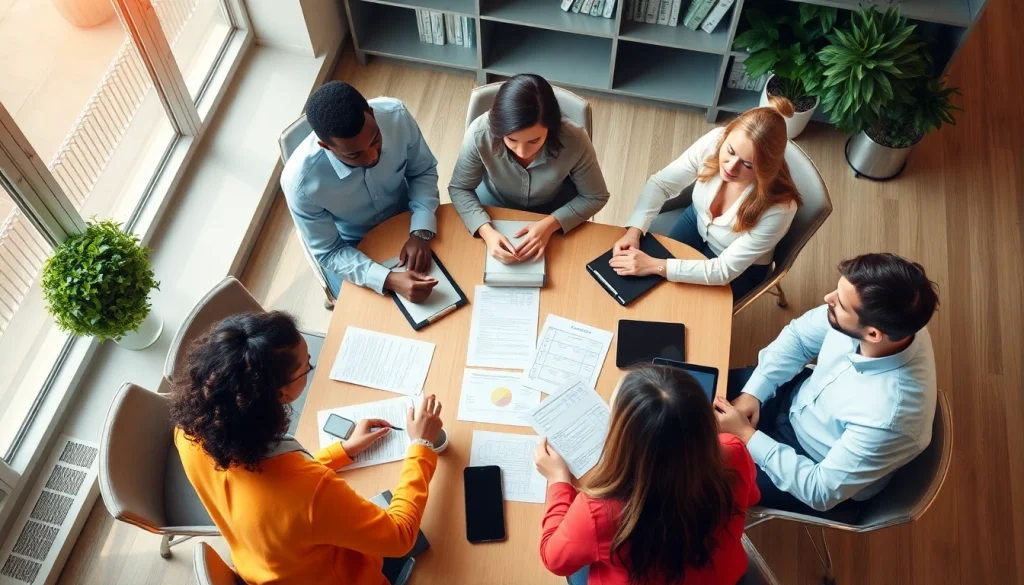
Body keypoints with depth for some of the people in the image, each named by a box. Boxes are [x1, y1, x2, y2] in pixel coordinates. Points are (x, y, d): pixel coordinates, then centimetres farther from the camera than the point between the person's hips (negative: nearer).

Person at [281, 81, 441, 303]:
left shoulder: (396, 114, -30)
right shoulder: (300, 182, -36)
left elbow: (424, 172, -11)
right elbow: (329, 253, -22)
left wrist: (421, 232, -26)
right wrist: (389, 280, -37)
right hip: (350, 247, -2)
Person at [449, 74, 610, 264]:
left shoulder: (574, 140, -36)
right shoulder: (479, 134, -37)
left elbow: (595, 197, -19)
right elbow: (459, 189, -20)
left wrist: (550, 224, -34)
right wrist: (486, 230, -37)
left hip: (554, 209, 0)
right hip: (497, 202, 0)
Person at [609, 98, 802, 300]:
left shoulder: (778, 207, -38)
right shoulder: (714, 142, -29)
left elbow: (725, 270, -33)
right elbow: (660, 184, -17)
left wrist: (655, 266, -38)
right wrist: (634, 231, -32)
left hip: (739, 270, -3)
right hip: (697, 222, 3)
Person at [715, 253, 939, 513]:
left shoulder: (888, 416, -42)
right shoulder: (878, 316, -25)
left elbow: (821, 491, -28)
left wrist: (746, 435, -24)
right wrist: (752, 393, -15)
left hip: (818, 470, -5)